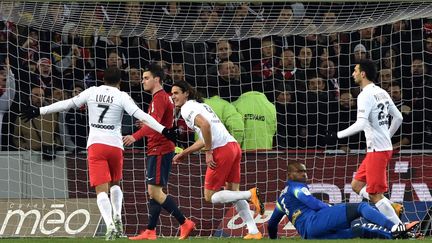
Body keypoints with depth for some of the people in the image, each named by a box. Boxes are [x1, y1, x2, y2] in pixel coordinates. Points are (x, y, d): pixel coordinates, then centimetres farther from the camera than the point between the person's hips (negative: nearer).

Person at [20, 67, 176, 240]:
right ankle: (117, 217, 4)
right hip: (115, 146, 0)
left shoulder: (92, 92, 6)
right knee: (114, 184, 24)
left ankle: (110, 225, -24)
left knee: (101, 189, -6)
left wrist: (39, 111, 21)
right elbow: (140, 115, -8)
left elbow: (67, 104, 11)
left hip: (95, 145, 0)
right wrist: (163, 130, -9)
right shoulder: (122, 97, 0)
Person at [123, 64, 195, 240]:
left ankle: (185, 223, -12)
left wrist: (135, 136, -40)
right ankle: (150, 232, 10)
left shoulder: (159, 98, -14)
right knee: (154, 192, 9)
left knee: (155, 191, -12)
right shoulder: (163, 97, 18)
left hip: (159, 151, -11)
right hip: (158, 150, 11)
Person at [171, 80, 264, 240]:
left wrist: (208, 153, -16)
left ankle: (250, 194, -13)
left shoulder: (187, 108, -2)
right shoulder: (200, 105, 26)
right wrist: (184, 153, 35)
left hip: (221, 150, -9)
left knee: (210, 196, 2)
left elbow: (205, 125, -21)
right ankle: (254, 232, 6)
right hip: (233, 145, 9)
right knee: (232, 193, 14)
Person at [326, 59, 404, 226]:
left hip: (377, 150, -9)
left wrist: (337, 135, -19)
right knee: (357, 185, 16)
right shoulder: (382, 93, 13)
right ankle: (392, 209, 9)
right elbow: (398, 118, 18)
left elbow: (361, 124, -26)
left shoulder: (365, 95, -15)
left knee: (374, 195, -6)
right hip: (385, 146, 9)